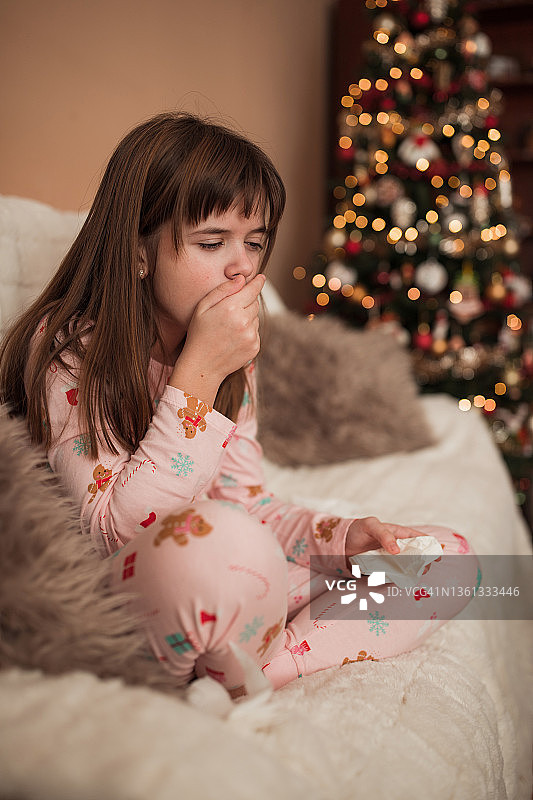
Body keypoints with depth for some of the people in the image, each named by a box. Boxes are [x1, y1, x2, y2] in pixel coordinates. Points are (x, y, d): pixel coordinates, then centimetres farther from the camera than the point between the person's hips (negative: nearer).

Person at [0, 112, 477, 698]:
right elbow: (115, 533, -24)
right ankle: (239, 678, -9)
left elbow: (244, 502, 9)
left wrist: (340, 537, -9)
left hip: (225, 595, 7)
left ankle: (251, 677, -14)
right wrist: (198, 374, -27)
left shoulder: (230, 360, 5)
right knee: (215, 539, -42)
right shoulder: (66, 353, -15)